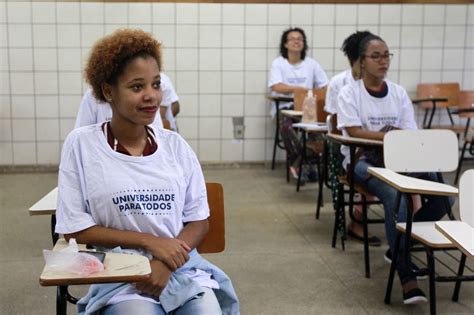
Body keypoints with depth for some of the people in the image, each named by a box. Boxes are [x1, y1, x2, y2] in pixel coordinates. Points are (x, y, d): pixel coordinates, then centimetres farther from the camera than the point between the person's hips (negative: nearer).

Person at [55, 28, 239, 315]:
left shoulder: (176, 145, 4)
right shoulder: (81, 144, -2)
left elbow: (199, 221, 7)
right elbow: (74, 229, -3)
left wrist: (166, 265, -12)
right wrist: (149, 241, -12)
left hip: (183, 270, 3)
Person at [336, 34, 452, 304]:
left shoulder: (399, 93, 11)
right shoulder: (349, 93, 0)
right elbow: (354, 132, -13)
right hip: (363, 160, -4)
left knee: (444, 196, -19)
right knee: (395, 196, -35)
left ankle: (401, 246, 2)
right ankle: (406, 276, -30)